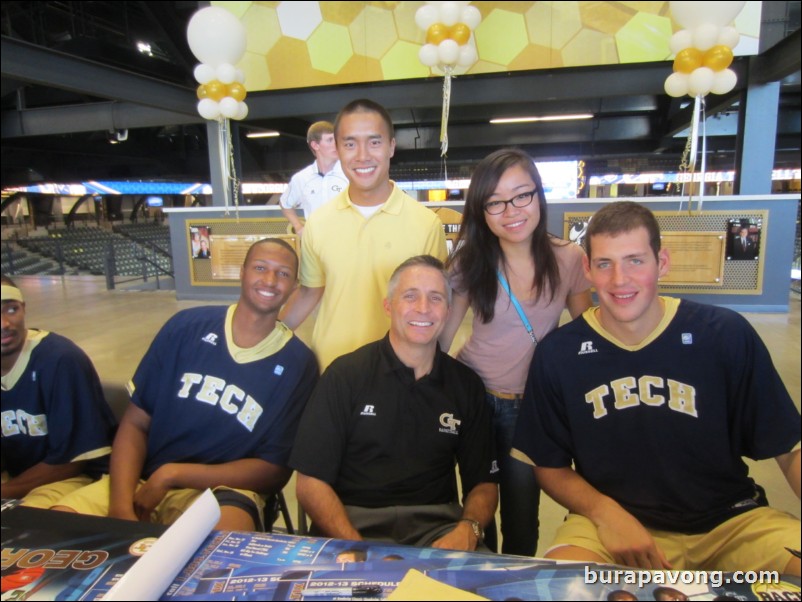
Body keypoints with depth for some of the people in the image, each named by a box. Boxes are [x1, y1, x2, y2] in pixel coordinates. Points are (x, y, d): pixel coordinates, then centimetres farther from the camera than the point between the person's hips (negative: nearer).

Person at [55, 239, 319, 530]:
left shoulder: (298, 363, -3)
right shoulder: (187, 326, 2)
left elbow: (275, 470, -4)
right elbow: (135, 423, 4)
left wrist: (172, 474, -11)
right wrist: (121, 506, -13)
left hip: (223, 489, -2)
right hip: (144, 481, 3)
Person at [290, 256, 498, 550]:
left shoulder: (466, 384, 7)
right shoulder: (345, 374, -3)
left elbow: (483, 481, 11)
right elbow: (311, 482, -5)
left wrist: (469, 528, -11)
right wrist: (357, 549, -20)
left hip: (437, 523, 3)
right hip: (353, 520, -2)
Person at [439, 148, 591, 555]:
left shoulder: (568, 259, -8)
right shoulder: (470, 263, -9)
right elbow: (441, 334, -5)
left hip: (532, 403, 0)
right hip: (474, 396, 0)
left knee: (521, 513, 13)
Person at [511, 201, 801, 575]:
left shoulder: (726, 336, -7)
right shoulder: (558, 354, -7)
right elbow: (550, 465, 2)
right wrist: (604, 512, -15)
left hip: (730, 520, 2)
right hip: (612, 520, -1)